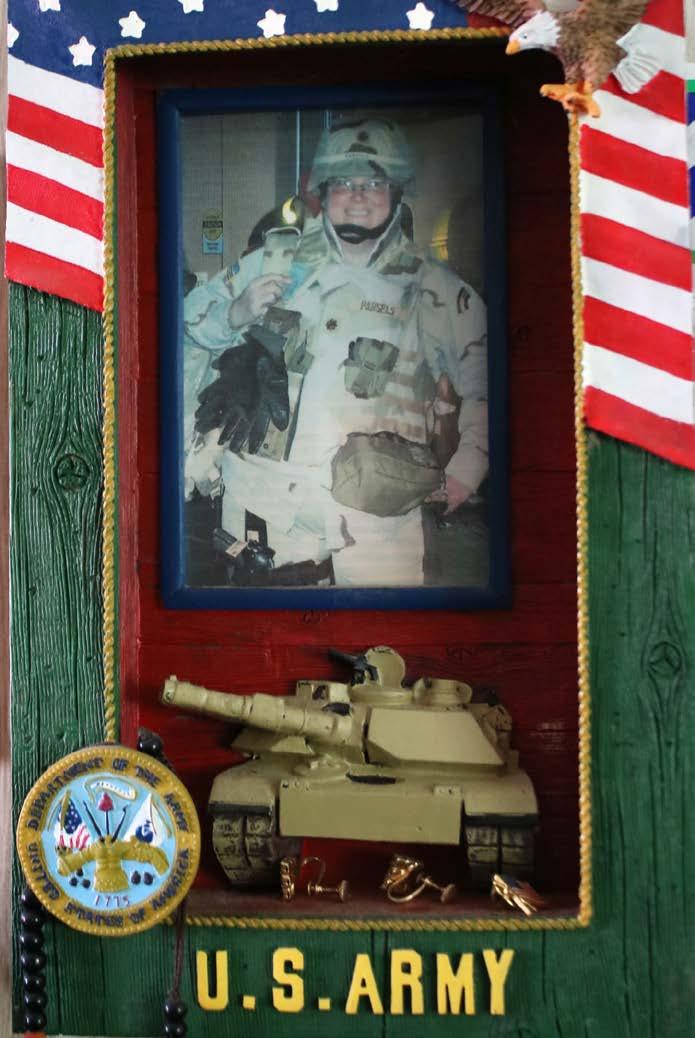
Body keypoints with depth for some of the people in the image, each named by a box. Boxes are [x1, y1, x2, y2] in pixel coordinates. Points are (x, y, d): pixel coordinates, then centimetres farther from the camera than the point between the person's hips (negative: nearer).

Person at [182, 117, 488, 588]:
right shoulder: (277, 259, 10)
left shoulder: (436, 289, 6)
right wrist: (235, 313, -4)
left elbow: (484, 384, 13)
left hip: (377, 514, -1)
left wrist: (466, 469, 3)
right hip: (265, 502, 1)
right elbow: (191, 317, 17)